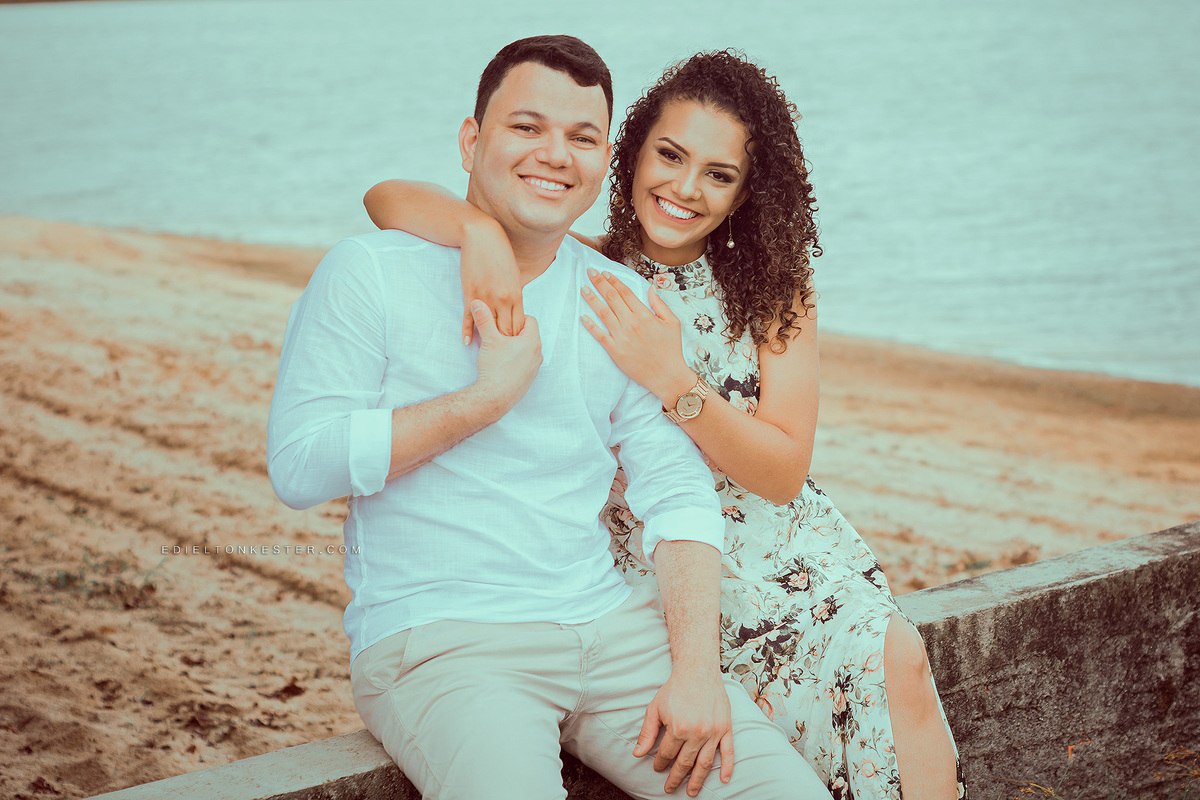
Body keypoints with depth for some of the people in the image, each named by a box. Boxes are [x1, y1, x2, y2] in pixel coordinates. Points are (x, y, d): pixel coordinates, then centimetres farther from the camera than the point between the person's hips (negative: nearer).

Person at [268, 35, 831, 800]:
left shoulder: (627, 301, 11)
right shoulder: (371, 272, -1)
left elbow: (678, 492, 5)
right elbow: (298, 466, -11)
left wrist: (697, 669, -9)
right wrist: (490, 394, -11)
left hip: (608, 623, 4)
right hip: (437, 638, -4)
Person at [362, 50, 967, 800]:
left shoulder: (773, 289, 6)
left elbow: (785, 474, -4)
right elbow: (389, 198, -5)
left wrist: (670, 380, -18)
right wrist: (480, 227, -27)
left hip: (782, 537, 3)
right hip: (654, 563, -2)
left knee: (897, 658, -28)